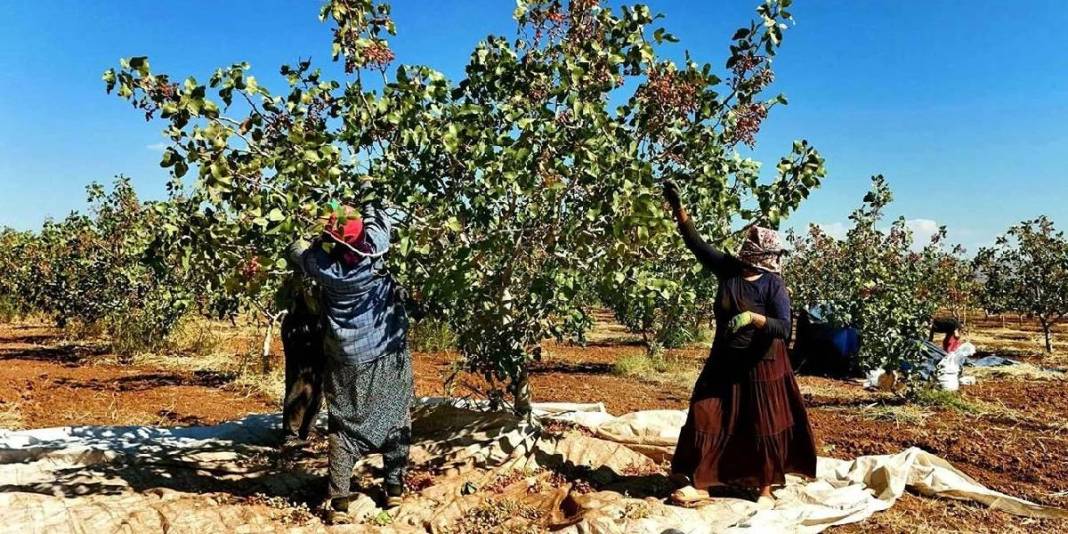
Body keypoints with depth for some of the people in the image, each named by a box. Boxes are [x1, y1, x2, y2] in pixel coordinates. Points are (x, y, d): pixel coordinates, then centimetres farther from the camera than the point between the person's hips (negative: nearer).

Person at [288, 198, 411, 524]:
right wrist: (368, 206, 24)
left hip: (347, 363, 0)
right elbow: (379, 221, 8)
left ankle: (339, 503, 5)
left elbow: (298, 249, 9)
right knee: (394, 421, 14)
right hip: (388, 357, 0)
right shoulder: (374, 253, -14)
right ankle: (394, 490, 20)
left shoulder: (325, 266, -13)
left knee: (343, 427, 8)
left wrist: (323, 238, 18)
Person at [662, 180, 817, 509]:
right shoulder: (728, 269, -1)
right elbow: (697, 243, 3)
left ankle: (766, 490, 21)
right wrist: (678, 208, -3)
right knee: (706, 420, 5)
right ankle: (701, 483, 16)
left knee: (762, 428, 6)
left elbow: (784, 328, -21)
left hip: (761, 367, -5)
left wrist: (752, 317, -36)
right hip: (725, 362, 5)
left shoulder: (774, 284, -14)